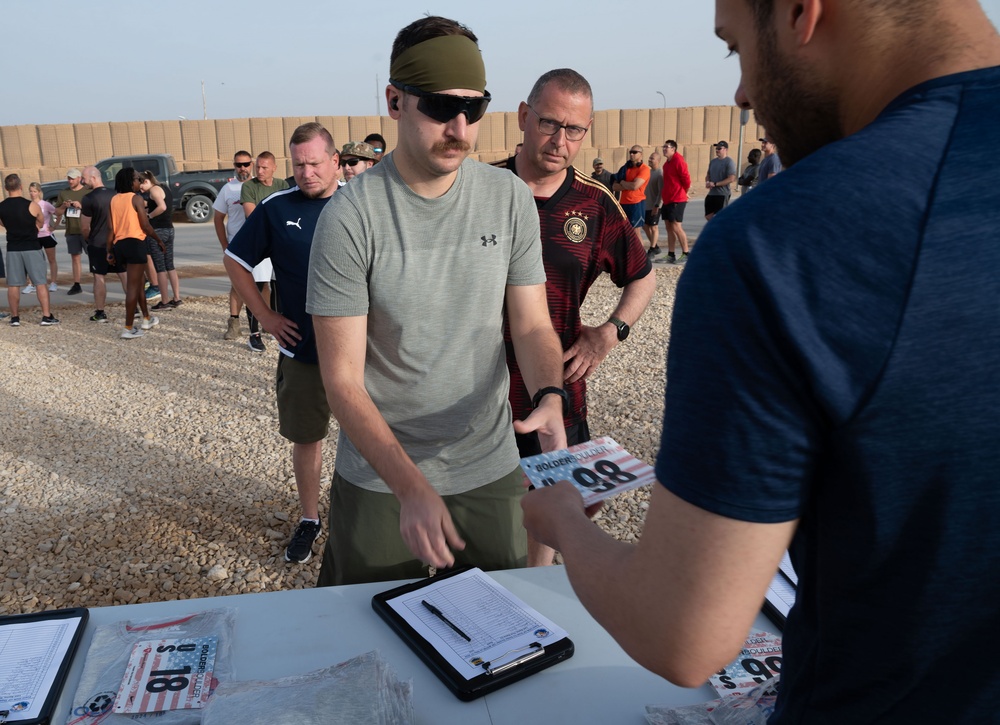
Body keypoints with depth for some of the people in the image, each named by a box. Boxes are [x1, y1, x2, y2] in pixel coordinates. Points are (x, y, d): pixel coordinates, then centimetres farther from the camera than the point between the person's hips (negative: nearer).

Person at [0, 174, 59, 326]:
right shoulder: (32, 205, -12)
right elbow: (40, 224, 3)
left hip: (12, 248, 3)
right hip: (32, 248, -3)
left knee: (13, 284, 8)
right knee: (40, 283, 1)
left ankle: (15, 317, 11)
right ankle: (46, 316, -1)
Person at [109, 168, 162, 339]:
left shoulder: (114, 200, 11)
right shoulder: (136, 198, -7)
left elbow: (110, 228, 8)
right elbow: (146, 226, -11)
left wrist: (110, 251, 11)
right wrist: (159, 240, 3)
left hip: (119, 244, 7)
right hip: (135, 243, -7)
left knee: (139, 280, 23)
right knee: (133, 286, -4)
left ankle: (146, 319, 33)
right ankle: (128, 329, -3)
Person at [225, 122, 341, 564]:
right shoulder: (276, 208, -3)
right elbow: (235, 261, 7)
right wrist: (265, 316, 0)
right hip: (301, 350, 1)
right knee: (305, 438, 12)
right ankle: (309, 520, 30)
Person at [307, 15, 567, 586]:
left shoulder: (511, 199, -5)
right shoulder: (349, 218, -16)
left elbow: (532, 325, -1)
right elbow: (343, 380, -16)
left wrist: (550, 397, -23)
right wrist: (413, 488, -27)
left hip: (492, 471, 3)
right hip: (379, 480, -2)